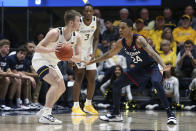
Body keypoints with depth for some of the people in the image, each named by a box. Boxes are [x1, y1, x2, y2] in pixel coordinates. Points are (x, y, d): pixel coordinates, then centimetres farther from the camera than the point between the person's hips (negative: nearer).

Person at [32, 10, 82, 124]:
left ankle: (44, 111, 30)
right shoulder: (55, 33, -27)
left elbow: (78, 58, -7)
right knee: (57, 82, -28)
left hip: (52, 63, 9)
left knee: (62, 88, 16)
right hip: (40, 60, -9)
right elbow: (38, 48, -27)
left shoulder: (77, 37, -8)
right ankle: (46, 115, -34)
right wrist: (52, 49, -45)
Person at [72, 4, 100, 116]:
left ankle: (88, 105, 20)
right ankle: (76, 107, -11)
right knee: (79, 79, -12)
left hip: (89, 51, 5)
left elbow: (96, 38, 4)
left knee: (92, 79, 4)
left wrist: (94, 52, -11)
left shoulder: (96, 21, -6)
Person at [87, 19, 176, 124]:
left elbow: (152, 53, -39)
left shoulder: (139, 40, -27)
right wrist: (91, 62, 14)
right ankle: (116, 114, 20)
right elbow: (109, 54, 10)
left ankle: (170, 114, -33)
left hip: (151, 66, -8)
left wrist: (163, 66, -56)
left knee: (156, 83, -37)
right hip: (139, 68, 8)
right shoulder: (121, 43, -6)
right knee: (116, 84, 6)